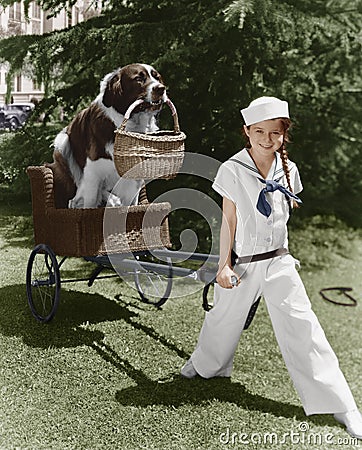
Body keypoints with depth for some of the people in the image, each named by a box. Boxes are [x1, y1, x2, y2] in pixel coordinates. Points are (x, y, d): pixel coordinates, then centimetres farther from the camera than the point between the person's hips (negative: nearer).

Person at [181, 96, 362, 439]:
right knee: (224, 319, 15)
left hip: (278, 262, 2)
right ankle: (206, 364, 48)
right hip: (241, 263, -1)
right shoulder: (233, 170, -8)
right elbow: (228, 219, -5)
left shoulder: (288, 170, 2)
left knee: (302, 328, -2)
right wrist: (224, 265, -6)